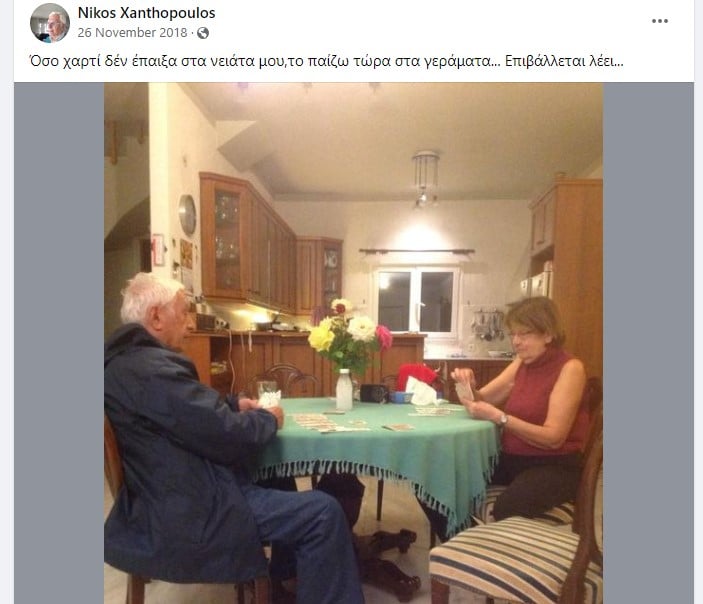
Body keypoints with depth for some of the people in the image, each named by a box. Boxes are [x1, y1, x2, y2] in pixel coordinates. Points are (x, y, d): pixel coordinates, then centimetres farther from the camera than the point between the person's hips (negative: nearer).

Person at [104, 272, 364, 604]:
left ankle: (285, 575, 36)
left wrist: (234, 404, 7)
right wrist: (269, 419, -6)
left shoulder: (127, 360, 9)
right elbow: (225, 436, -26)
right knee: (323, 512, -14)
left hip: (165, 500, 11)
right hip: (185, 517, -11)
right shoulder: (150, 368, -25)